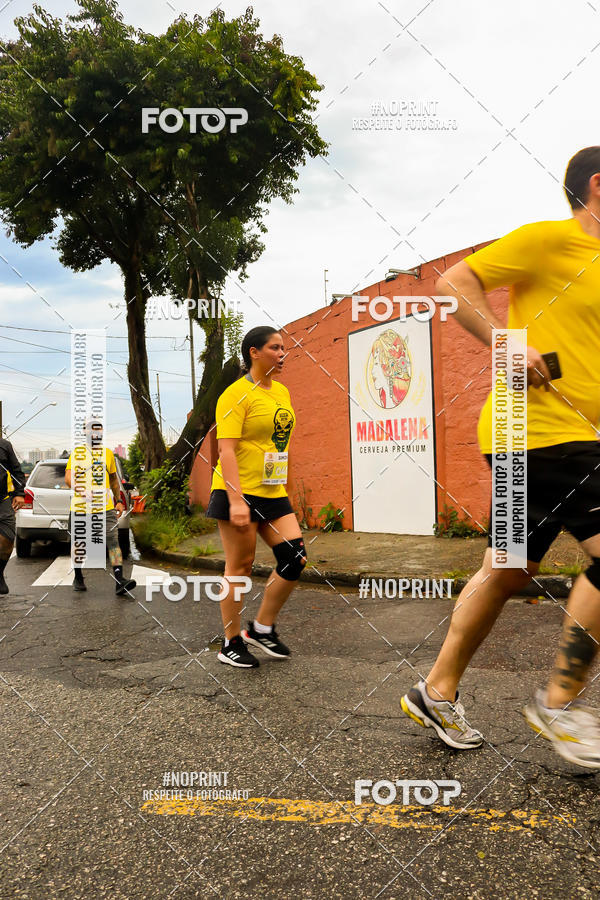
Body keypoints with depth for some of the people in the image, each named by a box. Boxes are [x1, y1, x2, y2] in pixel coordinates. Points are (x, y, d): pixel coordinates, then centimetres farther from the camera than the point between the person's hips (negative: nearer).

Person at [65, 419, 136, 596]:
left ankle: (119, 581, -19)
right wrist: (75, 486, -29)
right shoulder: (77, 453, 3)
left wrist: (119, 501, 17)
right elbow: (68, 476, -8)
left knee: (113, 541, -12)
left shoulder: (108, 453, 13)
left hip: (106, 507, 2)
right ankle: (78, 579, 31)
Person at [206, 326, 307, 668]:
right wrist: (235, 501, -24)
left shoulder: (282, 392, 14)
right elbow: (226, 450, -17)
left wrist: (289, 492, 20)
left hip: (274, 494, 8)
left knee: (295, 558, 1)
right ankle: (231, 643, 17)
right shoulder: (237, 394, -10)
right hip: (239, 494, -7)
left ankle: (262, 628, 19)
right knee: (240, 566, 0)